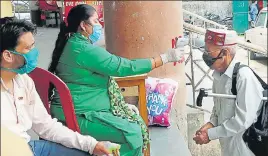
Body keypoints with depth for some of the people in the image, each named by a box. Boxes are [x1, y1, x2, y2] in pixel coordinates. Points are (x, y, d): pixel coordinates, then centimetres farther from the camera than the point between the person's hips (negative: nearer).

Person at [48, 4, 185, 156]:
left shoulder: (75, 44, 12)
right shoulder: (83, 49, -21)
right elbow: (125, 67, -22)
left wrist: (122, 104, 12)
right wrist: (165, 58, -15)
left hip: (83, 108, 10)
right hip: (77, 115, -10)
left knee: (134, 118, 11)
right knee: (132, 133, -16)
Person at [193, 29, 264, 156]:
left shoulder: (244, 77, -24)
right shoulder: (218, 74, 1)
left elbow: (243, 120, -25)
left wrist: (210, 134, -20)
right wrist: (211, 123, -5)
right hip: (226, 143, 7)